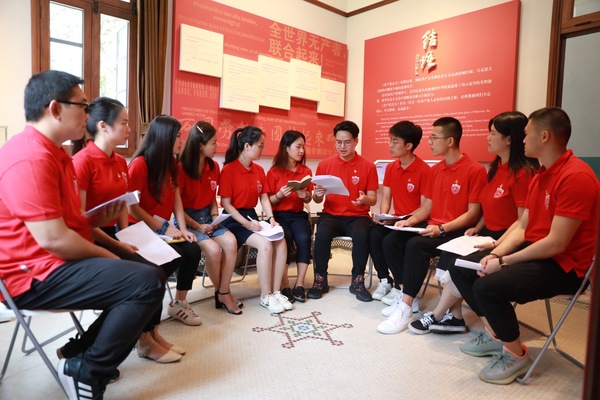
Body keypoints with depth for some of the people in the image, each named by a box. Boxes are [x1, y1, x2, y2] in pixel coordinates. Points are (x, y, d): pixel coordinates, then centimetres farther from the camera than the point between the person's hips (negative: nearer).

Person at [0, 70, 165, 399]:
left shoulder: (53, 153, 14)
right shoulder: (30, 158, -21)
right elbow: (53, 239, -27)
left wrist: (98, 220, -1)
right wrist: (109, 256, -12)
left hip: (56, 262, 11)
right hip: (37, 275, -11)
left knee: (146, 267, 16)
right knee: (148, 282, -23)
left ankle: (84, 349, 14)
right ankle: (86, 371, -5)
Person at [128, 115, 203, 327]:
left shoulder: (171, 163, 6)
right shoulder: (139, 164, -18)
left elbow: (176, 198, 3)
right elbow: (132, 207, -18)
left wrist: (182, 229, -8)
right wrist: (163, 228, -16)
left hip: (164, 227, 7)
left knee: (193, 250, -14)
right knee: (175, 256, -25)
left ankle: (179, 303, 2)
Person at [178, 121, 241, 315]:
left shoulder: (214, 167, 4)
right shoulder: (181, 168, -15)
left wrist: (215, 217, -3)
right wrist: (197, 226, -16)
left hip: (207, 216, 6)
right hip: (187, 219, -5)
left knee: (231, 241, -21)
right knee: (213, 249, -27)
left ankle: (224, 292, -8)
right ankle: (220, 292, -1)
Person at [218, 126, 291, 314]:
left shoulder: (259, 170, 9)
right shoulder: (228, 170, -12)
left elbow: (264, 198, 7)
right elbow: (226, 204, -14)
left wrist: (271, 218, -10)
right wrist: (246, 224, -22)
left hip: (252, 216, 7)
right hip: (234, 219, -6)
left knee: (281, 242, -17)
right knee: (265, 243, -28)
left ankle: (276, 291, -7)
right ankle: (266, 297, -14)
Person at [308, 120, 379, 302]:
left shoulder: (368, 166, 1)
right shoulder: (324, 165, 3)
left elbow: (373, 199, 3)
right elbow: (317, 200, 7)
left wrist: (365, 199, -21)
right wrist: (318, 194, -18)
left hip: (358, 216, 0)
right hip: (331, 215, 1)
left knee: (362, 234, -34)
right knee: (322, 233, -32)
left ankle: (357, 281, -11)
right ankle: (320, 280, -11)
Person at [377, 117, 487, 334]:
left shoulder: (474, 170, -10)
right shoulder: (435, 170, 13)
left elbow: (473, 214, -13)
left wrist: (442, 228, -23)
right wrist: (410, 220, -4)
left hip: (456, 231, -7)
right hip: (432, 228, 8)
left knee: (416, 245, -32)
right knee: (390, 241, -11)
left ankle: (406, 307, -24)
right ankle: (406, 294, -1)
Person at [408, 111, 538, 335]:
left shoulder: (524, 172, -17)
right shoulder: (496, 167, 10)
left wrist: (497, 244, -24)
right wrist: (477, 228, 3)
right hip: (489, 233, 8)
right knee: (450, 257, -12)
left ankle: (437, 316, -3)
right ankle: (454, 317, -6)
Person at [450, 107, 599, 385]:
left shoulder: (576, 176, -20)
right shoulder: (540, 176, 11)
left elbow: (557, 244, -25)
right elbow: (522, 227, 9)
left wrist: (503, 262, -20)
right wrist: (495, 253, -7)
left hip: (563, 265, -10)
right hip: (534, 251, 10)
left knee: (488, 286, -30)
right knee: (459, 268, 4)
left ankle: (516, 355, -5)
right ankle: (494, 334, 13)